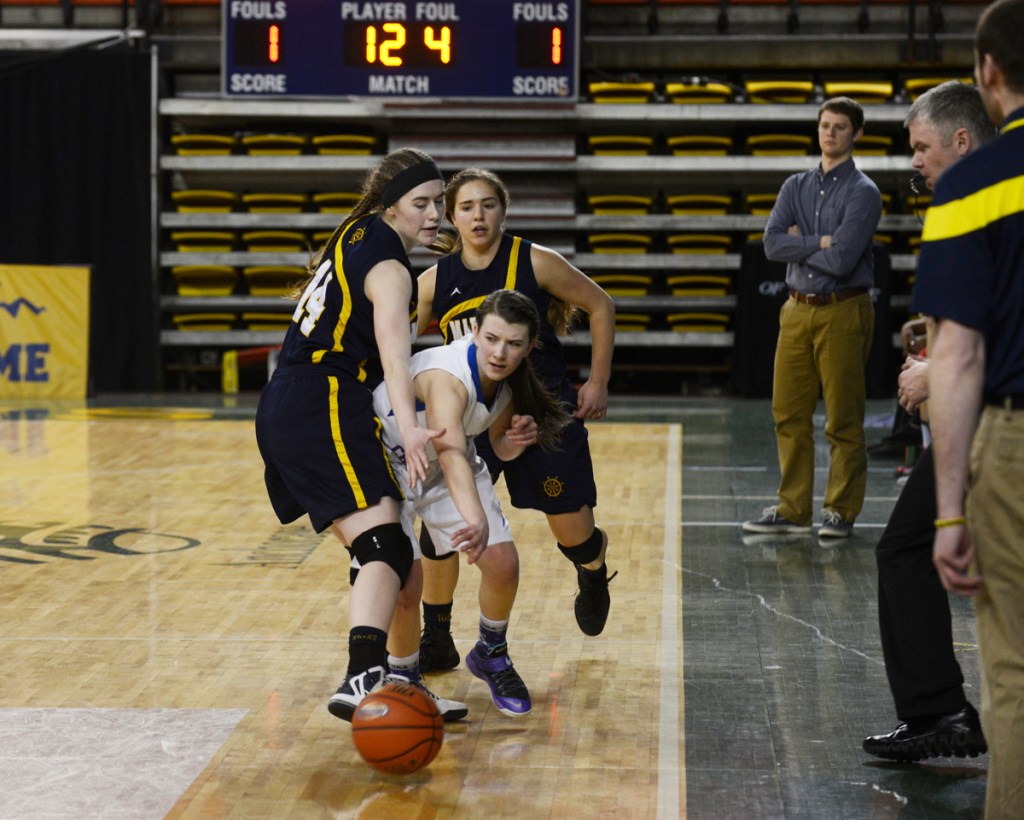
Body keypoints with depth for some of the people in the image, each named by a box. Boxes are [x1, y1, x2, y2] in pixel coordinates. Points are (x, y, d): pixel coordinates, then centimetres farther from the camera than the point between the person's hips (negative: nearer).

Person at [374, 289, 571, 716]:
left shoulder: (509, 379, -16)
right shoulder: (449, 376, -39)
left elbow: (498, 446, 1)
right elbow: (450, 454, -56)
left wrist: (516, 441, -24)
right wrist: (475, 519, -72)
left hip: (450, 463, 6)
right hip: (387, 461, -6)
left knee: (503, 564, -5)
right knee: (405, 583, -18)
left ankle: (491, 656, 24)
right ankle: (402, 678, 9)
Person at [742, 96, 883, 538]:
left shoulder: (862, 193, -6)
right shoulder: (796, 186, 12)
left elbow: (841, 260, -18)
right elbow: (772, 243, -1)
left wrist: (798, 245, -4)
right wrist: (820, 243, -10)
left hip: (842, 313, -6)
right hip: (797, 309, 6)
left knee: (843, 419, 0)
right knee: (789, 414, 6)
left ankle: (840, 512, 8)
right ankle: (793, 509, 13)